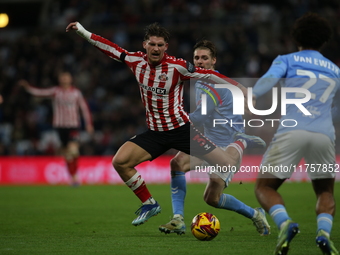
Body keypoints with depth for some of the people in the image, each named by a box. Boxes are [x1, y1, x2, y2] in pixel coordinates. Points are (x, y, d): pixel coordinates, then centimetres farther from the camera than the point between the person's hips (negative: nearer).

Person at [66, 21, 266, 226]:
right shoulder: (136, 61, -4)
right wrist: (82, 30, 4)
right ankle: (149, 204, 6)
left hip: (182, 130, -4)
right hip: (154, 133, 4)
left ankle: (242, 143, 30)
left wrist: (242, 88, -14)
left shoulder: (178, 66, -17)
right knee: (120, 162, -14)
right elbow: (111, 48, 4)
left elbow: (210, 75, -14)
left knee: (228, 165, -8)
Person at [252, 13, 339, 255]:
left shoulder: (287, 60, 12)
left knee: (264, 187, 10)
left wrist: (251, 97, -20)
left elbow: (269, 79, -8)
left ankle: (285, 223, -21)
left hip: (291, 132, -3)